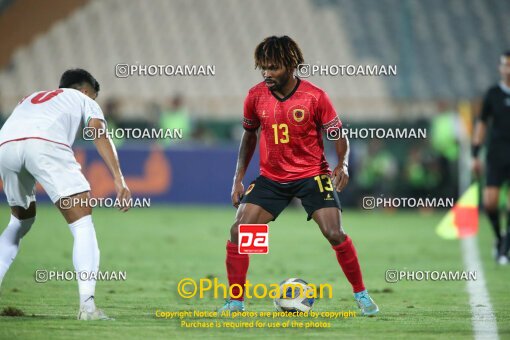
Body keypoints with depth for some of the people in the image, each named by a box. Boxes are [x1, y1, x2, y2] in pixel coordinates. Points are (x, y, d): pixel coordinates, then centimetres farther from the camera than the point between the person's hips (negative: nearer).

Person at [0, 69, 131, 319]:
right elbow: (99, 135, 11)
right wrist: (118, 179, 0)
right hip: (45, 142, -5)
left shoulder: (31, 99, 45)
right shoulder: (83, 99, 31)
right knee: (82, 223, -1)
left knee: (20, 221, 29)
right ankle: (87, 305, -16)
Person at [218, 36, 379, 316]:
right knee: (238, 232, -10)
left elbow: (339, 135, -5)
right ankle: (235, 301, 2)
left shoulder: (315, 97, -14)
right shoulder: (256, 96, -5)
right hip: (271, 177, 3)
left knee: (335, 234, -15)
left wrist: (342, 164, -25)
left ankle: (361, 295, 5)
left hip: (312, 174, -3)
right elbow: (249, 135, 11)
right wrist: (238, 179, 8)